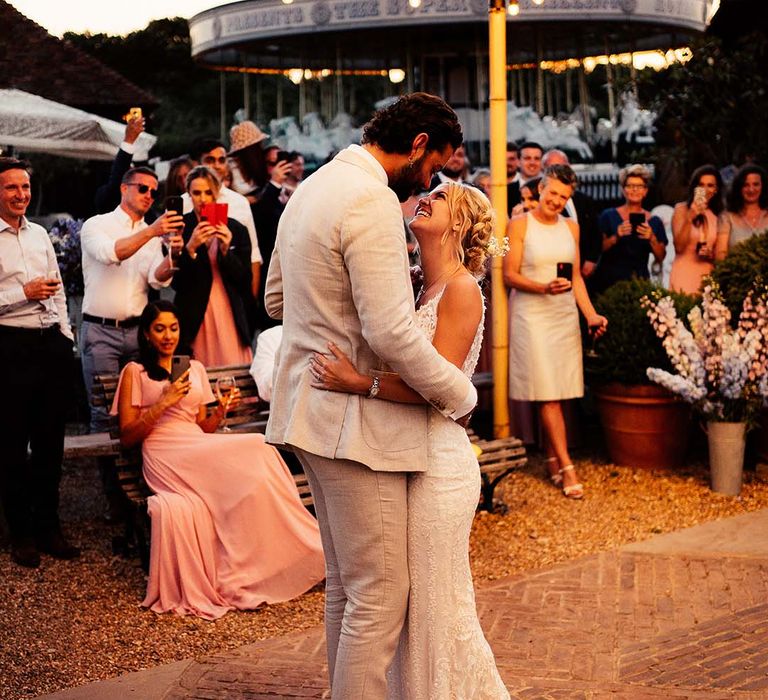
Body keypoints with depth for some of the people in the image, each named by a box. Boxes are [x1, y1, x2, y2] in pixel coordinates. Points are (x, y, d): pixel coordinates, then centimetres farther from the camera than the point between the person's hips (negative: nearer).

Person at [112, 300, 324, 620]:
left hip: (200, 453, 5)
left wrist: (220, 412, 2)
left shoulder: (195, 368, 24)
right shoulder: (135, 372, 10)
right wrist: (163, 402, -8)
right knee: (253, 449, -29)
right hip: (164, 454, -5)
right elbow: (127, 437, 2)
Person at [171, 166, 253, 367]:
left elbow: (245, 280, 4)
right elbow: (175, 282, -3)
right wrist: (190, 248, -17)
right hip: (194, 318, -1)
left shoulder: (236, 229, 6)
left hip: (231, 317, 1)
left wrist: (226, 251, -11)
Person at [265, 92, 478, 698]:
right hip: (355, 420, -11)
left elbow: (276, 299, 23)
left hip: (314, 408, 11)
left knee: (345, 584, 19)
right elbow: (393, 334, -24)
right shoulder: (372, 200, -18)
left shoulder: (313, 188, 14)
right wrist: (461, 393, -12)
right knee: (380, 596, -3)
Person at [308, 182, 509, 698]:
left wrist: (358, 383, -27)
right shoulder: (421, 289, 11)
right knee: (411, 601, 16)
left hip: (439, 464, -8)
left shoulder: (462, 290, -12)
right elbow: (403, 370, 9)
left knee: (438, 605, 4)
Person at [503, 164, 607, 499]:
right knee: (547, 393, -7)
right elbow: (510, 275, -8)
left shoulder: (571, 227, 12)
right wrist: (544, 288, -22)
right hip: (531, 313, -5)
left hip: (565, 314, 5)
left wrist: (591, 314, 4)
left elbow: (576, 276, 14)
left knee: (558, 392, 5)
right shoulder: (520, 224, -3)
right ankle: (566, 467, -7)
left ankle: (551, 459, 15)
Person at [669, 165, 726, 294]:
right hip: (684, 273, -3)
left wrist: (710, 255, -7)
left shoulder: (718, 215, 9)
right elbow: (679, 246, -11)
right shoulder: (681, 209, -2)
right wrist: (690, 218, -20)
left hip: (707, 275, 3)